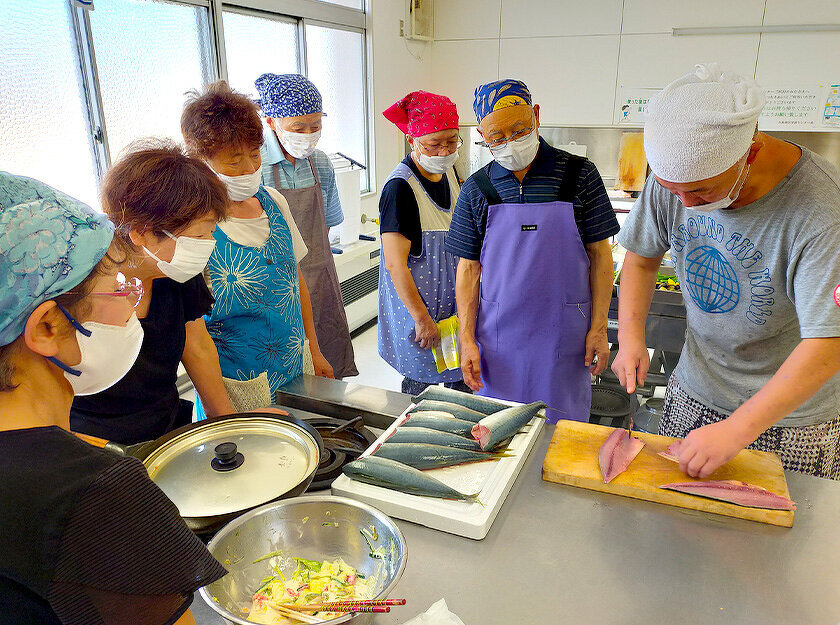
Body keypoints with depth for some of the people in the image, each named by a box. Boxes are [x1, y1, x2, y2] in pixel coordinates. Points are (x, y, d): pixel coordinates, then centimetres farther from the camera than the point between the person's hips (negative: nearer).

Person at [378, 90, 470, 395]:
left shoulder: (448, 172, 5)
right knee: (420, 384, 5)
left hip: (453, 300, 8)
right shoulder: (400, 187, -21)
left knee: (462, 380, 16)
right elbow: (395, 264, -23)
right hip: (416, 303, -7)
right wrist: (422, 318, -20)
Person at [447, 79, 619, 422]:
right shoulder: (476, 190, 0)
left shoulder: (579, 174, -3)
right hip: (498, 338, 1)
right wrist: (467, 339, -3)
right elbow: (469, 268, 3)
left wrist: (599, 328, -4)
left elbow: (600, 254, 1)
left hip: (563, 336, -1)